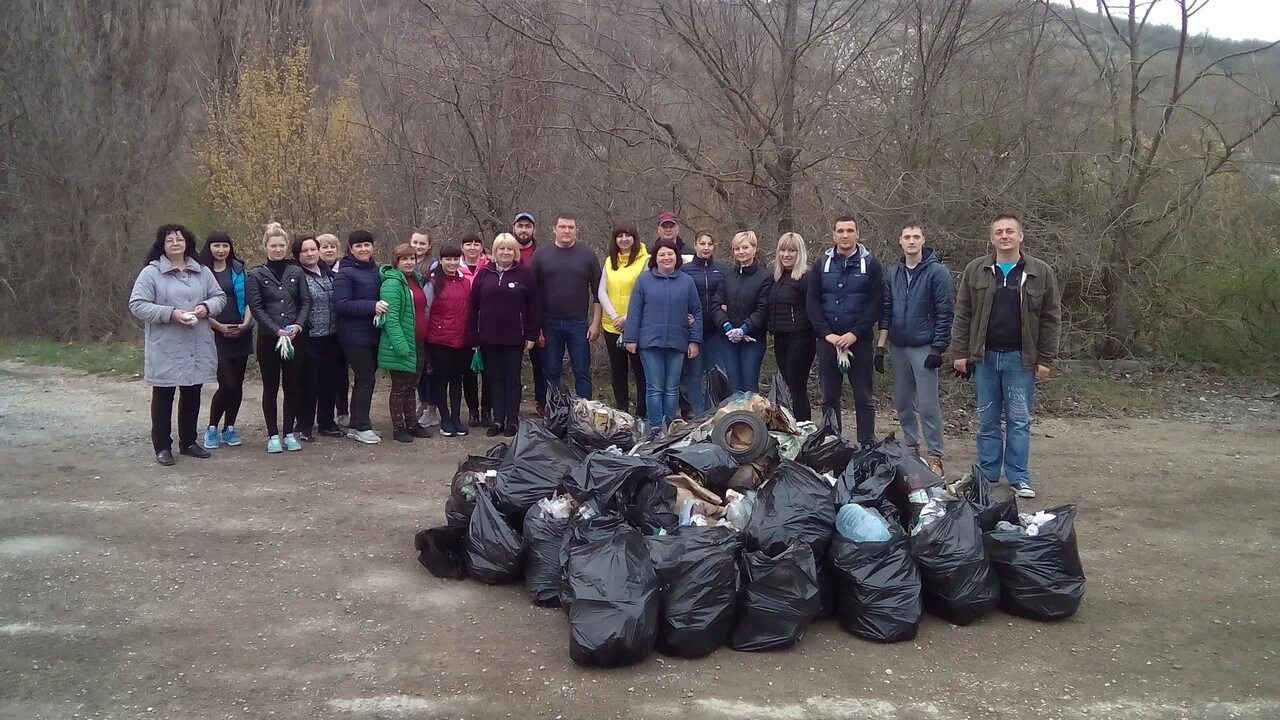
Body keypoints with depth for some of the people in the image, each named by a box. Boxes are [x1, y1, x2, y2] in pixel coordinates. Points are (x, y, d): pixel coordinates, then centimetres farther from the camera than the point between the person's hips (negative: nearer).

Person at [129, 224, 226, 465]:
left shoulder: (202, 272, 8)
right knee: (163, 395, 4)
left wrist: (207, 307, -8)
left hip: (197, 347, 4)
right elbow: (137, 305, -11)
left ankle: (188, 442, 27)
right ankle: (162, 446, 14)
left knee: (192, 394, 13)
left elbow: (220, 296, 14)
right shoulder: (151, 272, -5)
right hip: (165, 348, -4)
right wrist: (170, 313, -20)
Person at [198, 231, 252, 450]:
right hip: (216, 335, -3)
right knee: (226, 383, -12)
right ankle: (212, 429, 6)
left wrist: (246, 323, -8)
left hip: (241, 333, 3)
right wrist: (219, 326, -12)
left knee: (237, 383, 5)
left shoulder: (239, 270, 9)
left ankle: (229, 428, 18)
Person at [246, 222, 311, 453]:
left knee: (293, 386, 6)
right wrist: (277, 330, -15)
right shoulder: (256, 275, 1)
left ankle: (289, 433, 16)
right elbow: (256, 307, -5)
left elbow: (306, 302, 5)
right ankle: (273, 435, 12)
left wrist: (298, 326, -11)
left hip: (295, 338, 2)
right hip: (268, 339, -2)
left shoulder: (296, 272, 8)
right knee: (271, 387, 4)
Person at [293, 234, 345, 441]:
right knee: (309, 383, 1)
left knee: (331, 381, 12)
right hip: (310, 338, -6)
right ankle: (304, 427, 12)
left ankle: (326, 423, 25)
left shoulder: (330, 274, 11)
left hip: (332, 338, 6)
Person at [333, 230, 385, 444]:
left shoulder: (375, 270, 11)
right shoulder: (345, 273, -10)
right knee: (366, 379, -5)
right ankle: (362, 427, 5)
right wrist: (372, 306, -27)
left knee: (365, 378, 13)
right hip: (355, 336, -7)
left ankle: (355, 426, 24)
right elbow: (341, 304, -20)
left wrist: (383, 306, 4)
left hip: (373, 334, 8)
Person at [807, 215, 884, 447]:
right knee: (829, 397, 8)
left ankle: (867, 445, 9)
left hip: (859, 340, -3)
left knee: (864, 397, 2)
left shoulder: (870, 264, 1)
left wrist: (855, 333, -15)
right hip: (827, 339, 3)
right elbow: (812, 302, 3)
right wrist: (827, 333, -9)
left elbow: (876, 302, -6)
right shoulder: (822, 264, 9)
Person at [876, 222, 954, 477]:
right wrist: (881, 346, 6)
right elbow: (886, 312, 11)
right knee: (902, 403, 12)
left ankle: (935, 456, 2)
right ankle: (911, 447, 25)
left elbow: (945, 313, -8)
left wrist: (938, 348, -12)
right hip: (898, 348, 5)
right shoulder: (892, 273, 8)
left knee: (928, 405, -6)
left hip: (924, 348, -5)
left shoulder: (937, 272, -6)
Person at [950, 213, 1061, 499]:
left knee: (1019, 421, 4)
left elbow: (1051, 319, 0)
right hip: (984, 357, 1)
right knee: (987, 420, 10)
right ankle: (987, 475, 19)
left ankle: (1019, 478, 13)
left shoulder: (1041, 272, 0)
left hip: (1020, 358, -1)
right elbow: (962, 315, 4)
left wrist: (1046, 359, -4)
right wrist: (960, 353, -2)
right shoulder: (975, 270, 3)